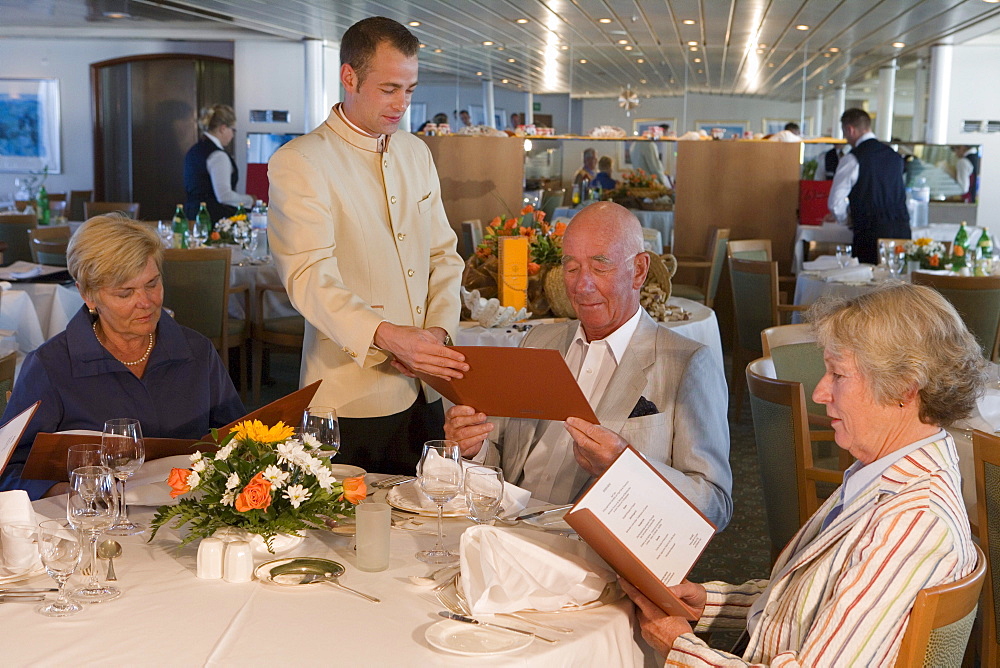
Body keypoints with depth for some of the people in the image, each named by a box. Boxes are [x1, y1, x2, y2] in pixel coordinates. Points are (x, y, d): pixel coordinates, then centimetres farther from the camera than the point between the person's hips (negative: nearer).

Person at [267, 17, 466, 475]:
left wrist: (438, 330, -5)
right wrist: (389, 336, -35)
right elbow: (310, 279, -20)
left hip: (424, 394, 6)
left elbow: (443, 255, 14)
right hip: (351, 399, -6)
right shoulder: (298, 163, -8)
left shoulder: (416, 153, 14)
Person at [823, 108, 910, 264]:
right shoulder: (894, 155, 14)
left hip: (871, 233, -6)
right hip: (902, 230, 6)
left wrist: (844, 218, 14)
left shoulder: (853, 159, -7)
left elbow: (836, 201, -8)